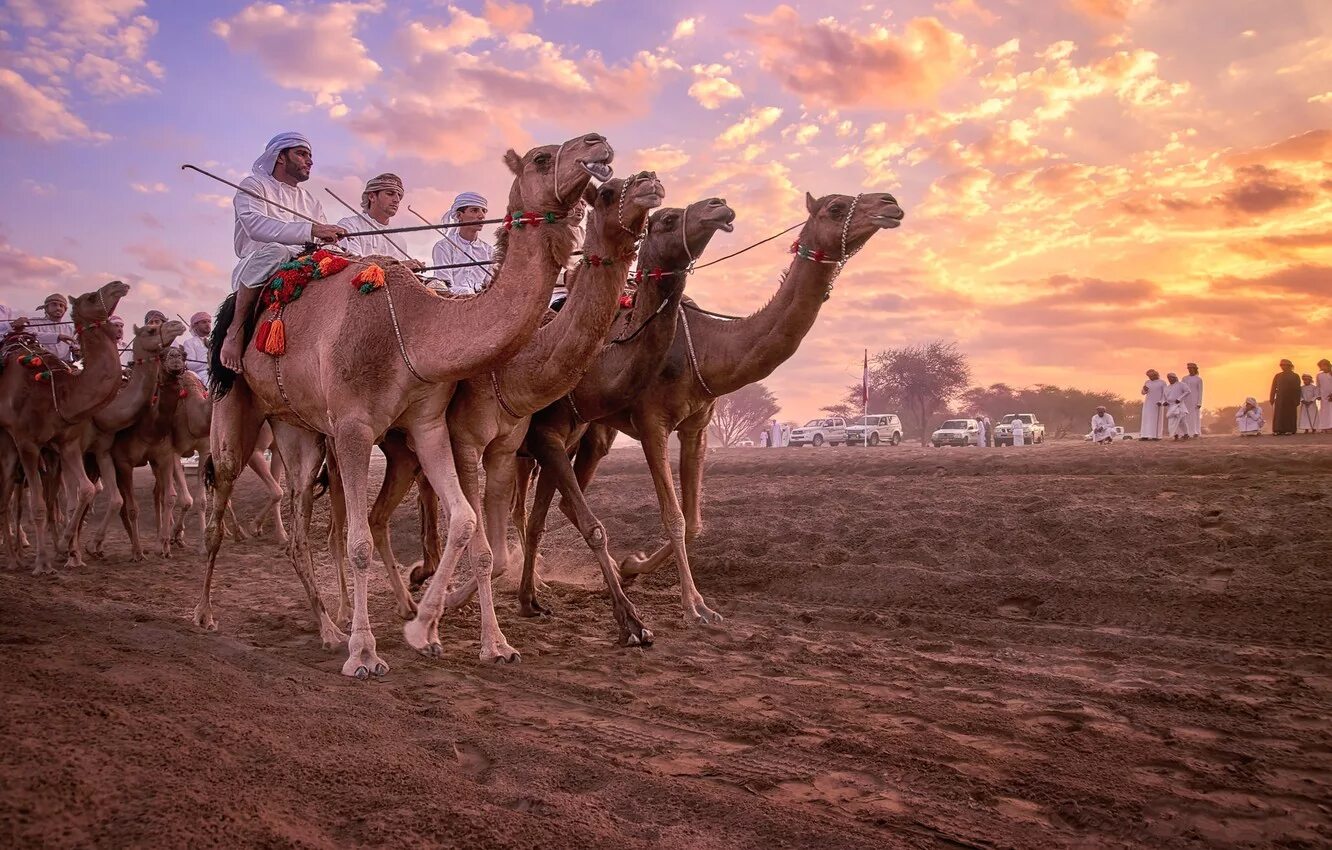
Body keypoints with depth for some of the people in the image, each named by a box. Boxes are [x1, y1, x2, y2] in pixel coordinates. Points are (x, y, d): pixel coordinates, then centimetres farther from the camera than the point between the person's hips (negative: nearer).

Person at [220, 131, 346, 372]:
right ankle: (237, 329, -28)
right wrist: (310, 231, -30)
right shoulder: (253, 185, 3)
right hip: (255, 268, -5)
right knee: (273, 251, -38)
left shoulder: (310, 202, 23)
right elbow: (256, 225, -19)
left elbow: (326, 243, 14)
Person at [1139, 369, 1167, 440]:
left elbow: (1165, 393, -2)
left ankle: (1156, 435, -3)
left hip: (1158, 404, -4)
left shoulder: (1162, 382, 2)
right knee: (1147, 418, -2)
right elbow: (1143, 392, 14)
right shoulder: (1147, 382, 12)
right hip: (1148, 403, 4)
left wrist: (1162, 402, -16)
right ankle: (1145, 435, -5)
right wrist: (1144, 389, -9)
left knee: (1156, 419, -2)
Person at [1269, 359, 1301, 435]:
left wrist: (1297, 400, -3)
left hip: (1291, 399, -1)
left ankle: (1289, 430, 1)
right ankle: (1279, 430, -6)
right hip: (1280, 398, 1)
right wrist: (1272, 399, 3)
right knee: (1279, 414, -5)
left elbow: (1298, 389, 4)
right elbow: (1273, 388, 10)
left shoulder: (1295, 376, 7)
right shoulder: (1278, 376, 12)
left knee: (1290, 414, 0)